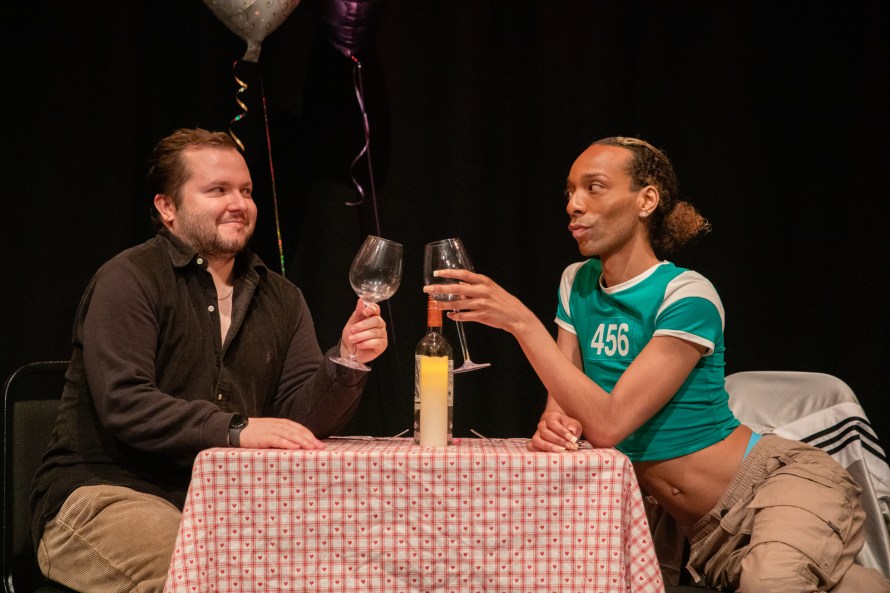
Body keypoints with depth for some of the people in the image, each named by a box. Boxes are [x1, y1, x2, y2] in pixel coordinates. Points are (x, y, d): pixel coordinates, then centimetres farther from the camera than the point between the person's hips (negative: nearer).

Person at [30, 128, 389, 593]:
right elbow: (124, 404, -18)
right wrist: (237, 429, -28)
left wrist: (344, 363, -14)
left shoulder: (280, 299, 16)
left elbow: (299, 418, 6)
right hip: (105, 491, -5)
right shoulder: (129, 280, -5)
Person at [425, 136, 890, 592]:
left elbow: (609, 422, -26)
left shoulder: (687, 298, -18)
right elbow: (563, 399, 3)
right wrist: (552, 423, -22)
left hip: (781, 481, -7)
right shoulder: (577, 284, 5)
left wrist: (521, 321, -30)